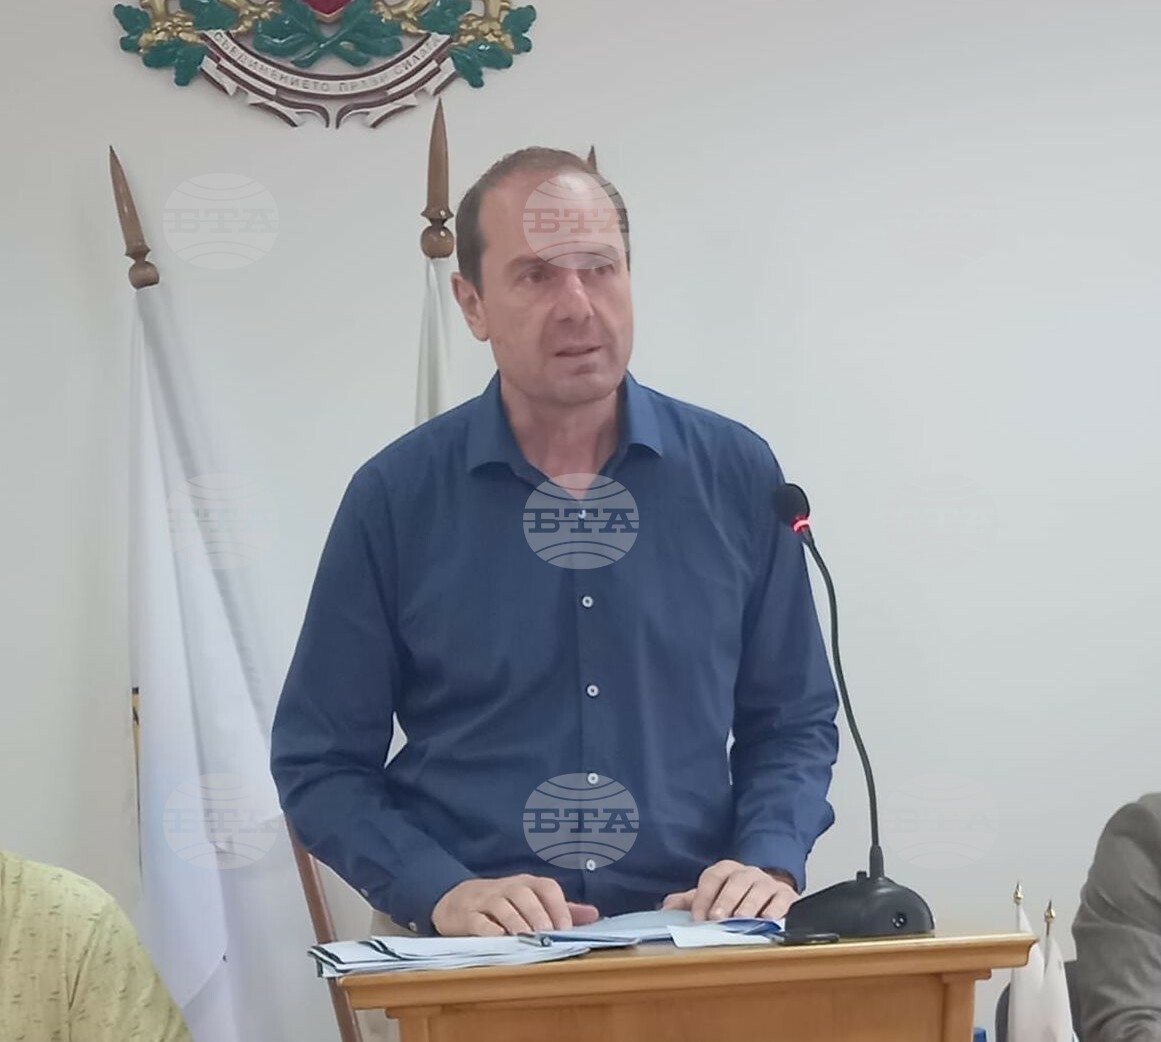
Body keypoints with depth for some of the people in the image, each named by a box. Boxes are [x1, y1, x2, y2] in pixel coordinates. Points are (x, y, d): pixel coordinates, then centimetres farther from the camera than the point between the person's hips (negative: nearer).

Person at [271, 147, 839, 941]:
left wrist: (770, 867, -4)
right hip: (475, 967, -1)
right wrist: (444, 893, -9)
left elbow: (793, 723, 13)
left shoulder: (735, 474, 6)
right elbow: (320, 761, 5)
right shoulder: (397, 496, 1)